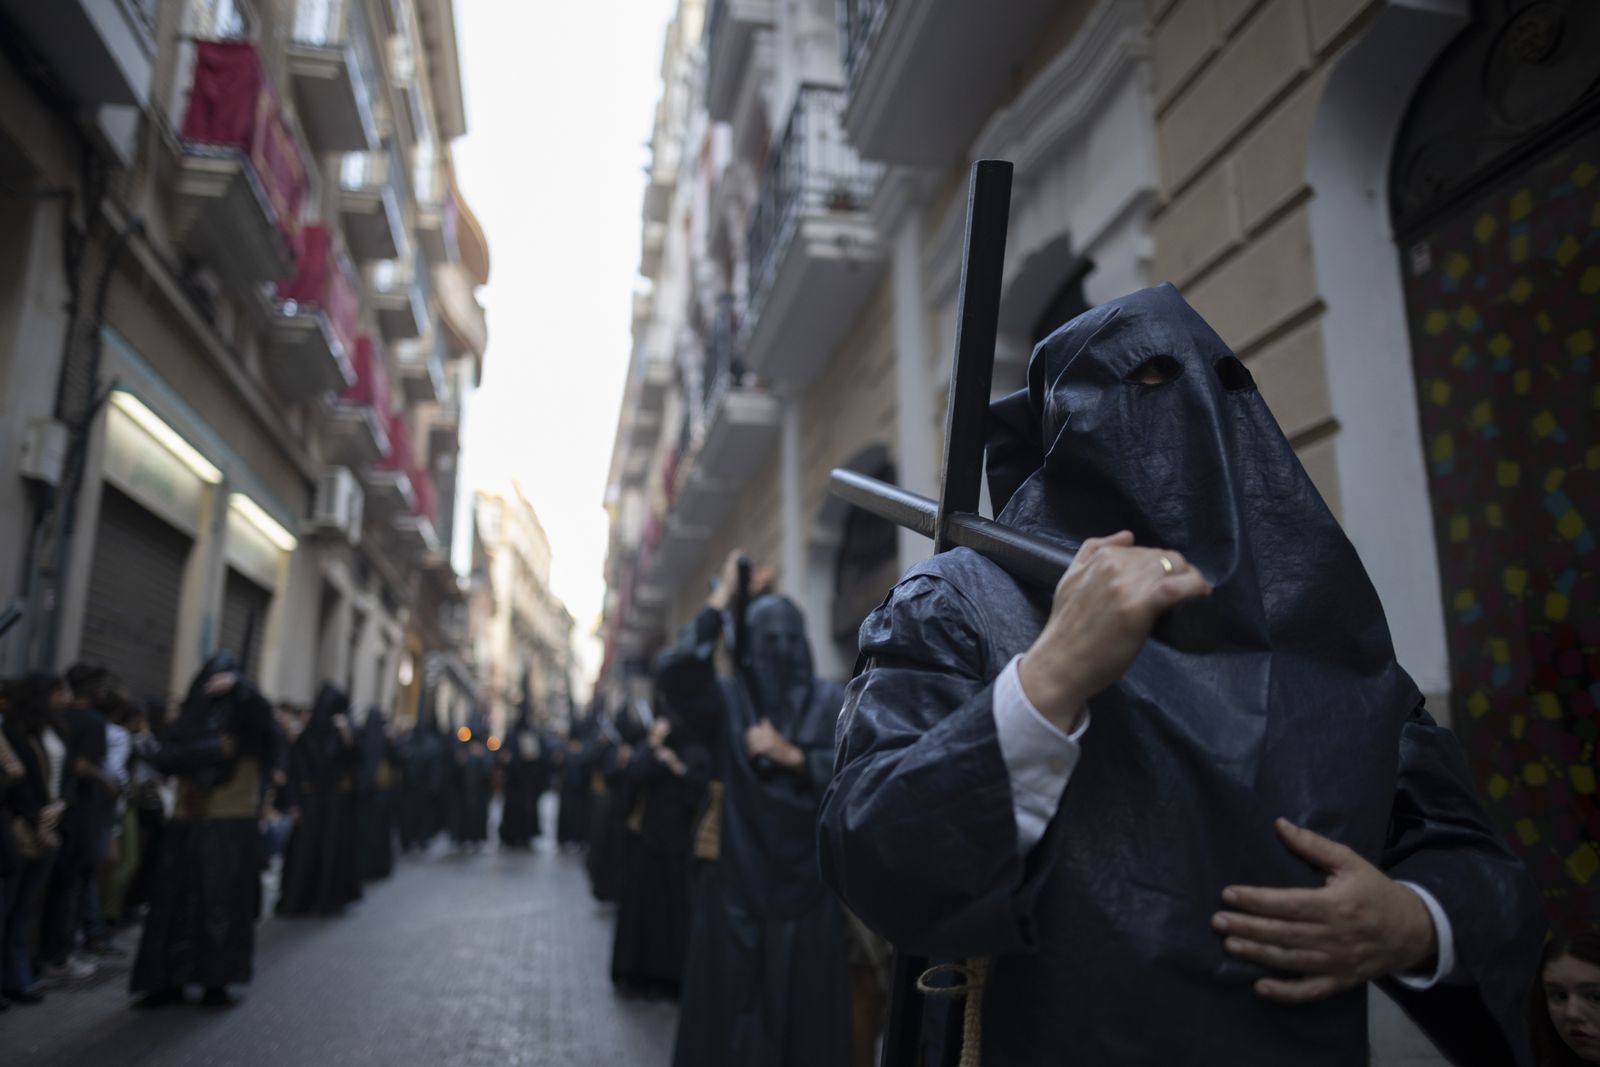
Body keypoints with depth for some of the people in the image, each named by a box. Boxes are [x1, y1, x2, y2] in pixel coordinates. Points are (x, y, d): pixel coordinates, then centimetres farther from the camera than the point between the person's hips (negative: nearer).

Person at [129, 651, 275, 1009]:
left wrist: (237, 685, -35)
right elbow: (166, 758, -3)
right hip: (188, 827, 3)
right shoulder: (189, 718, 10)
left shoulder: (245, 719, 2)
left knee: (224, 906, -1)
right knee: (176, 903, 2)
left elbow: (264, 714, -21)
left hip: (233, 828, -2)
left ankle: (216, 982, 8)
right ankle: (168, 982, 11)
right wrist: (210, 749, -15)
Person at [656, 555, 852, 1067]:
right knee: (732, 993, 3)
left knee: (803, 995, 5)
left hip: (805, 876, 1)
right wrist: (721, 599, -15)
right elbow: (674, 671, -18)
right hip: (736, 875, 0)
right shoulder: (724, 698, 1)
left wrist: (792, 756, -17)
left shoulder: (827, 700, 4)